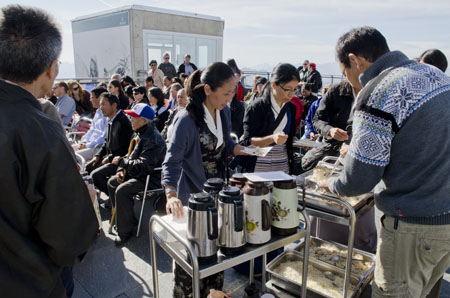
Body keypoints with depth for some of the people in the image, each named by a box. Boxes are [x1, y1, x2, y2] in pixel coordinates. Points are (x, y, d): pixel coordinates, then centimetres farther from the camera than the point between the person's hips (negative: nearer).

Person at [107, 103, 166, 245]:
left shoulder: (153, 139, -24)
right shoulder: (138, 134, 10)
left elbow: (143, 166, -31)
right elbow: (130, 155, 19)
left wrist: (122, 161, -20)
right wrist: (121, 170, 2)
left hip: (151, 178, -11)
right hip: (136, 174, 11)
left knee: (122, 191, -26)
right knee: (111, 182, 13)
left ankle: (125, 231, -11)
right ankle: (122, 217, 24)